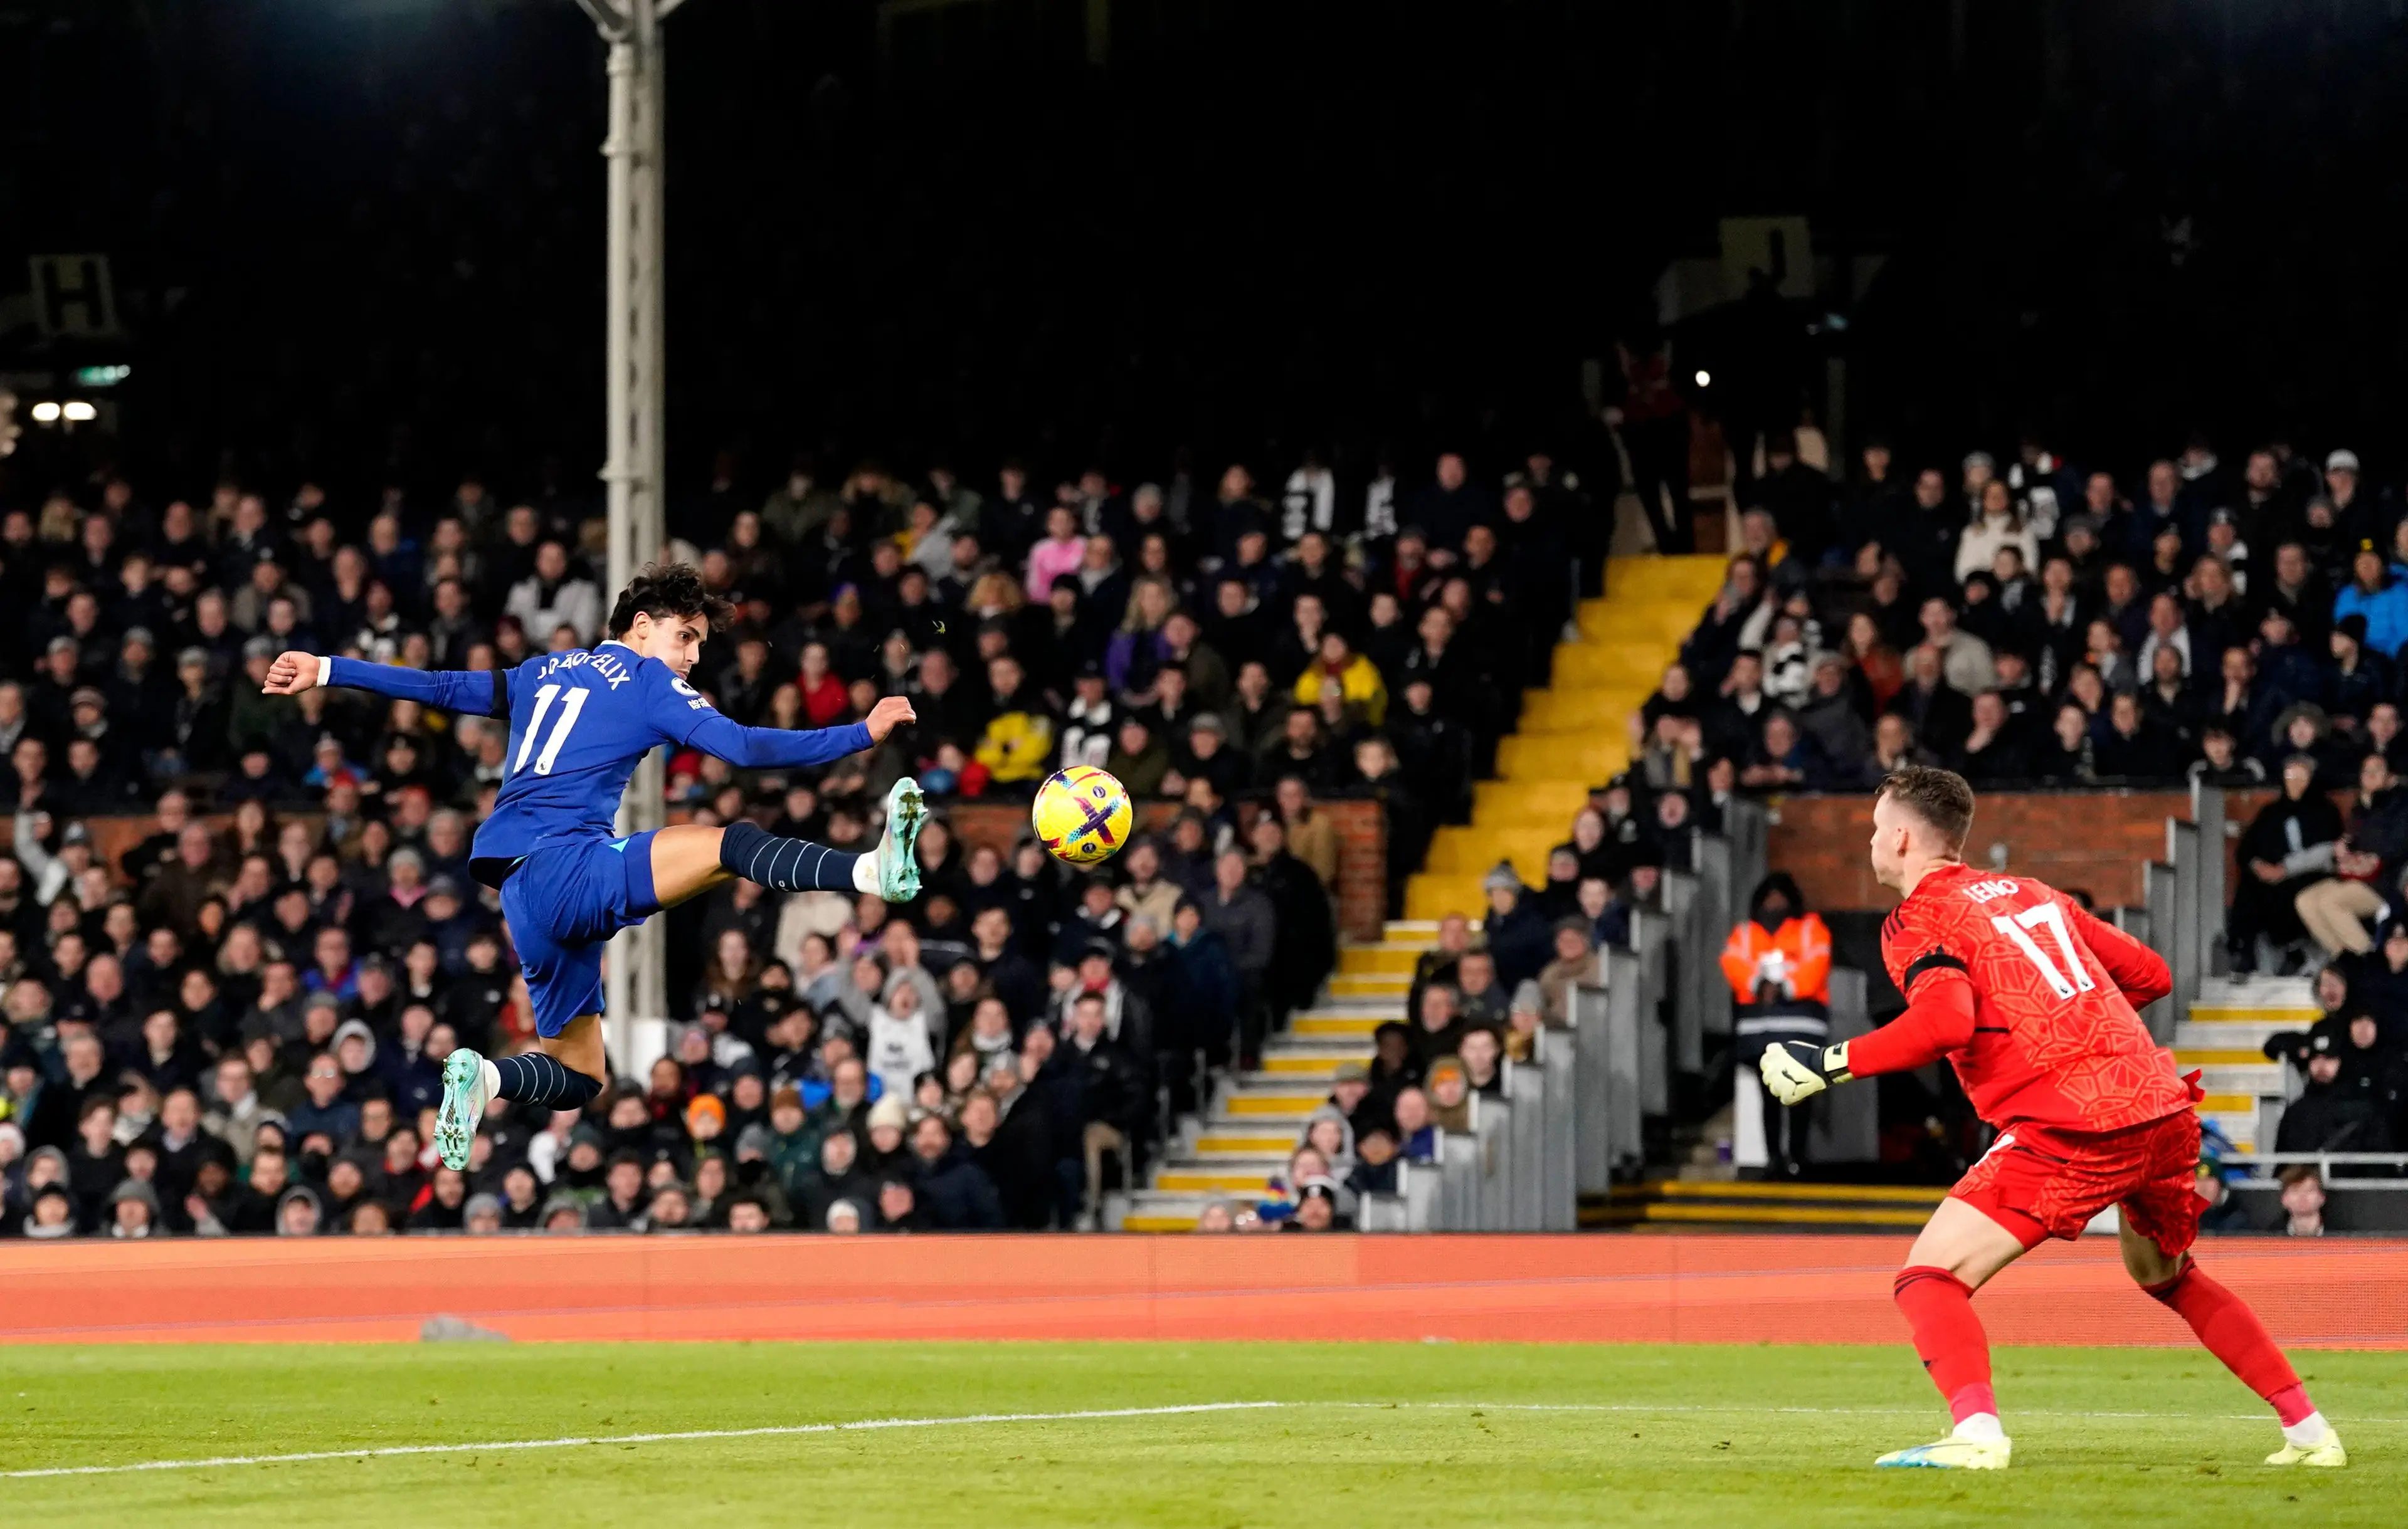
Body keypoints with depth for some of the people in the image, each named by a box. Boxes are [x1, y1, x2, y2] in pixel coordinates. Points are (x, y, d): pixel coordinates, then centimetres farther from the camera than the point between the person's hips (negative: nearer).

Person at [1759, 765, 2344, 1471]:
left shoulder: (1917, 921, 2)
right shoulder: (2033, 894, 23)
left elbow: (1945, 1022, -17)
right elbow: (2150, 975, 23)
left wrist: (1831, 1063, -10)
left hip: (2070, 1130, -7)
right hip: (2165, 1106, 7)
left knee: (1929, 1278, -5)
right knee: (2168, 1276, 31)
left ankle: (1977, 1431, -28)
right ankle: (2308, 1430, 29)